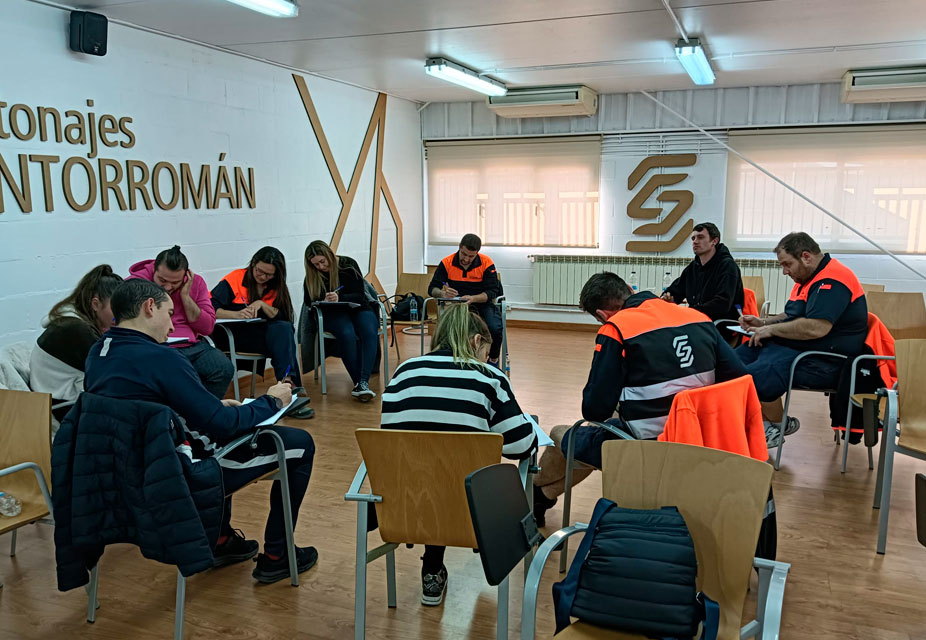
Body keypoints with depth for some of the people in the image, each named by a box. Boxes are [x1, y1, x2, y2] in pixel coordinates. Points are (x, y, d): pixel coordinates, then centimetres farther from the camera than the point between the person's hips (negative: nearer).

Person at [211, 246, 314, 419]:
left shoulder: (276, 288, 12)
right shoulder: (235, 279, -2)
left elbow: (284, 318, -2)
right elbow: (210, 308, -14)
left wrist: (262, 304, -16)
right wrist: (237, 315, -30)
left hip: (262, 336, 5)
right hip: (232, 335, -5)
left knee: (284, 328, -28)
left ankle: (287, 384, -37)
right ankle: (287, 384, -36)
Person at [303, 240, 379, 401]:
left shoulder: (348, 264, -4)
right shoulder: (311, 275, 4)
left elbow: (359, 295, -8)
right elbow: (309, 302, 7)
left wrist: (339, 298, -27)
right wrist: (323, 302, -16)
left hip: (358, 309, 0)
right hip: (333, 314, 0)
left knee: (369, 332, -34)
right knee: (347, 334, -35)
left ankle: (363, 382, -46)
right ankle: (357, 382, -34)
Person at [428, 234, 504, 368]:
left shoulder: (487, 263, -11)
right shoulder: (447, 263, -6)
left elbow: (491, 292, -12)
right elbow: (432, 288, -4)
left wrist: (473, 298, -33)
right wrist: (442, 293, -29)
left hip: (483, 303, 0)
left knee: (495, 329, -29)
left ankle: (493, 360, 3)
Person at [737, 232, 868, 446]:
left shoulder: (831, 281, -16)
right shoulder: (808, 278, 20)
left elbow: (816, 328, -28)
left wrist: (770, 330, -15)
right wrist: (763, 322, 13)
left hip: (820, 363, -12)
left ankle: (765, 429, -10)